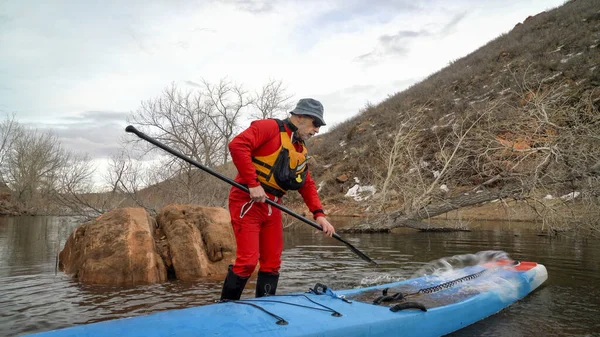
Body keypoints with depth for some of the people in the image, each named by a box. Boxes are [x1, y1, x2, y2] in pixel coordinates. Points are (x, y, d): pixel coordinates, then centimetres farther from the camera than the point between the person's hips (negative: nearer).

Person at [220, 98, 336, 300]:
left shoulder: (301, 150, 16)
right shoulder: (270, 127, -9)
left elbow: (307, 185, 19)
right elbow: (237, 145, -22)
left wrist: (319, 214, 6)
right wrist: (253, 183, -24)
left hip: (272, 208, 8)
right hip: (247, 203, -8)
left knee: (272, 264, 9)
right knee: (247, 261, -10)